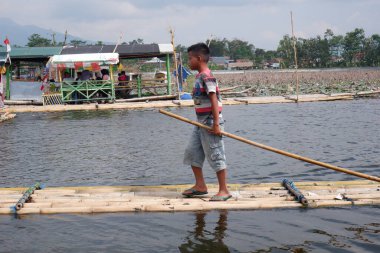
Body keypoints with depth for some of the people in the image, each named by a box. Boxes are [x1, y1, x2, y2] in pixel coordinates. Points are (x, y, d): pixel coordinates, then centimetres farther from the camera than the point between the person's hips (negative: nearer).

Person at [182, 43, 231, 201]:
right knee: (192, 153, 14)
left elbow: (214, 100, -21)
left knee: (216, 156, -3)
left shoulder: (206, 77, -16)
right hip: (201, 123, 10)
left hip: (210, 123, -10)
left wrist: (216, 124, -24)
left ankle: (224, 191, 5)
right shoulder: (200, 76, 13)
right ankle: (200, 186, 23)